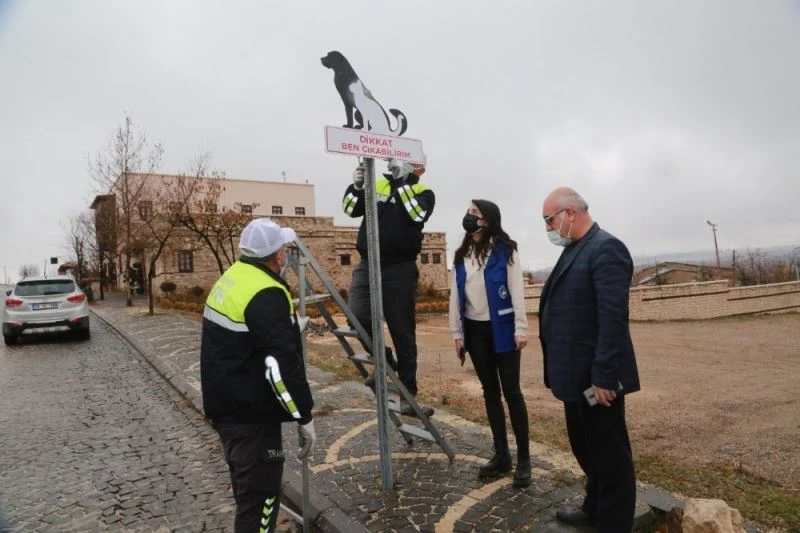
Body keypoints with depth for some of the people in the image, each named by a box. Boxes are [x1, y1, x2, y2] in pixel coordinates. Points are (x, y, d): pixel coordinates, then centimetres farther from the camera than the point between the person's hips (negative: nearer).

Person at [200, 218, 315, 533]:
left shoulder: (229, 279, 8)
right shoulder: (266, 295, -22)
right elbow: (282, 364, -25)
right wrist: (304, 416, -16)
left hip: (224, 405, 10)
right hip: (250, 413, -10)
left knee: (247, 486, 24)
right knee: (260, 494, 2)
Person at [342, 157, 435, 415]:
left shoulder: (424, 193, 4)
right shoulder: (378, 185, 12)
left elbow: (417, 214, -16)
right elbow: (351, 209, 7)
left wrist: (402, 182, -16)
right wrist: (356, 186, -9)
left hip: (400, 270, -2)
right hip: (368, 265, 3)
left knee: (402, 332, 3)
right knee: (358, 317, -16)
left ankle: (408, 394, 16)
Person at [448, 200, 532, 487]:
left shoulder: (505, 250, -5)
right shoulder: (461, 255, 10)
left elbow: (516, 290, -8)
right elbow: (455, 295, 9)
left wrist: (520, 328, -14)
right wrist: (457, 333, 6)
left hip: (501, 329, -5)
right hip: (475, 330, 5)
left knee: (511, 392, 0)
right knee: (490, 391, 11)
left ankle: (523, 458, 11)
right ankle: (501, 454, 21)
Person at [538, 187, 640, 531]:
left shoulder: (605, 248, -17)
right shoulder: (574, 250, 13)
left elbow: (613, 318, -24)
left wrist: (604, 377, -24)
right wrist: (560, 371, 18)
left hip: (595, 378, -10)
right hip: (576, 374, 10)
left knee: (609, 456, 7)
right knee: (586, 449, 24)